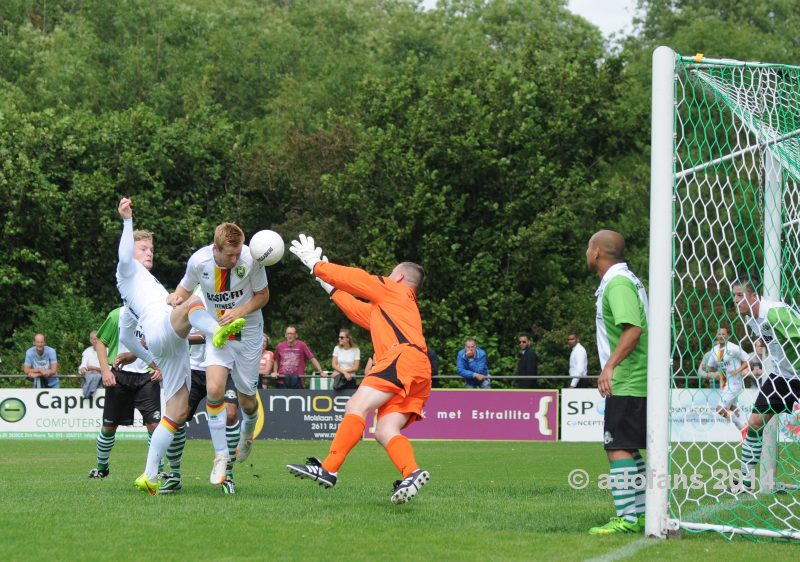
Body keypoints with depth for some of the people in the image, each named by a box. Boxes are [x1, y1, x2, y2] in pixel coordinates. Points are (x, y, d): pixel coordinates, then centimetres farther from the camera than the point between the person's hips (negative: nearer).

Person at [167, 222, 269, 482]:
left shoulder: (251, 259, -20)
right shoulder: (199, 261, -17)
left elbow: (262, 295, -5)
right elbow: (186, 287, 4)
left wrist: (239, 312, -22)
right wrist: (177, 296, -20)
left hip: (248, 332, 0)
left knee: (247, 399, 7)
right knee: (214, 389, -21)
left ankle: (248, 431, 46)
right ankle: (221, 455, -9)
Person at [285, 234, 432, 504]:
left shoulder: (394, 290, 18)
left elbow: (353, 278, 19)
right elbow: (359, 311, 49)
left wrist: (315, 264, 31)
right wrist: (330, 287, 54)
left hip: (404, 355, -9)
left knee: (357, 406, -19)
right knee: (385, 431, -8)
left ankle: (329, 469, -32)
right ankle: (412, 473, -31)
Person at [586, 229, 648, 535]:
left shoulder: (617, 284, -15)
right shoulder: (628, 280, 17)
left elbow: (633, 328, -27)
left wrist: (610, 365, -34)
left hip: (626, 383, -11)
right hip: (636, 381, 11)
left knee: (618, 448, -11)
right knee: (629, 449, 16)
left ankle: (627, 518, -14)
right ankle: (640, 512, 20)